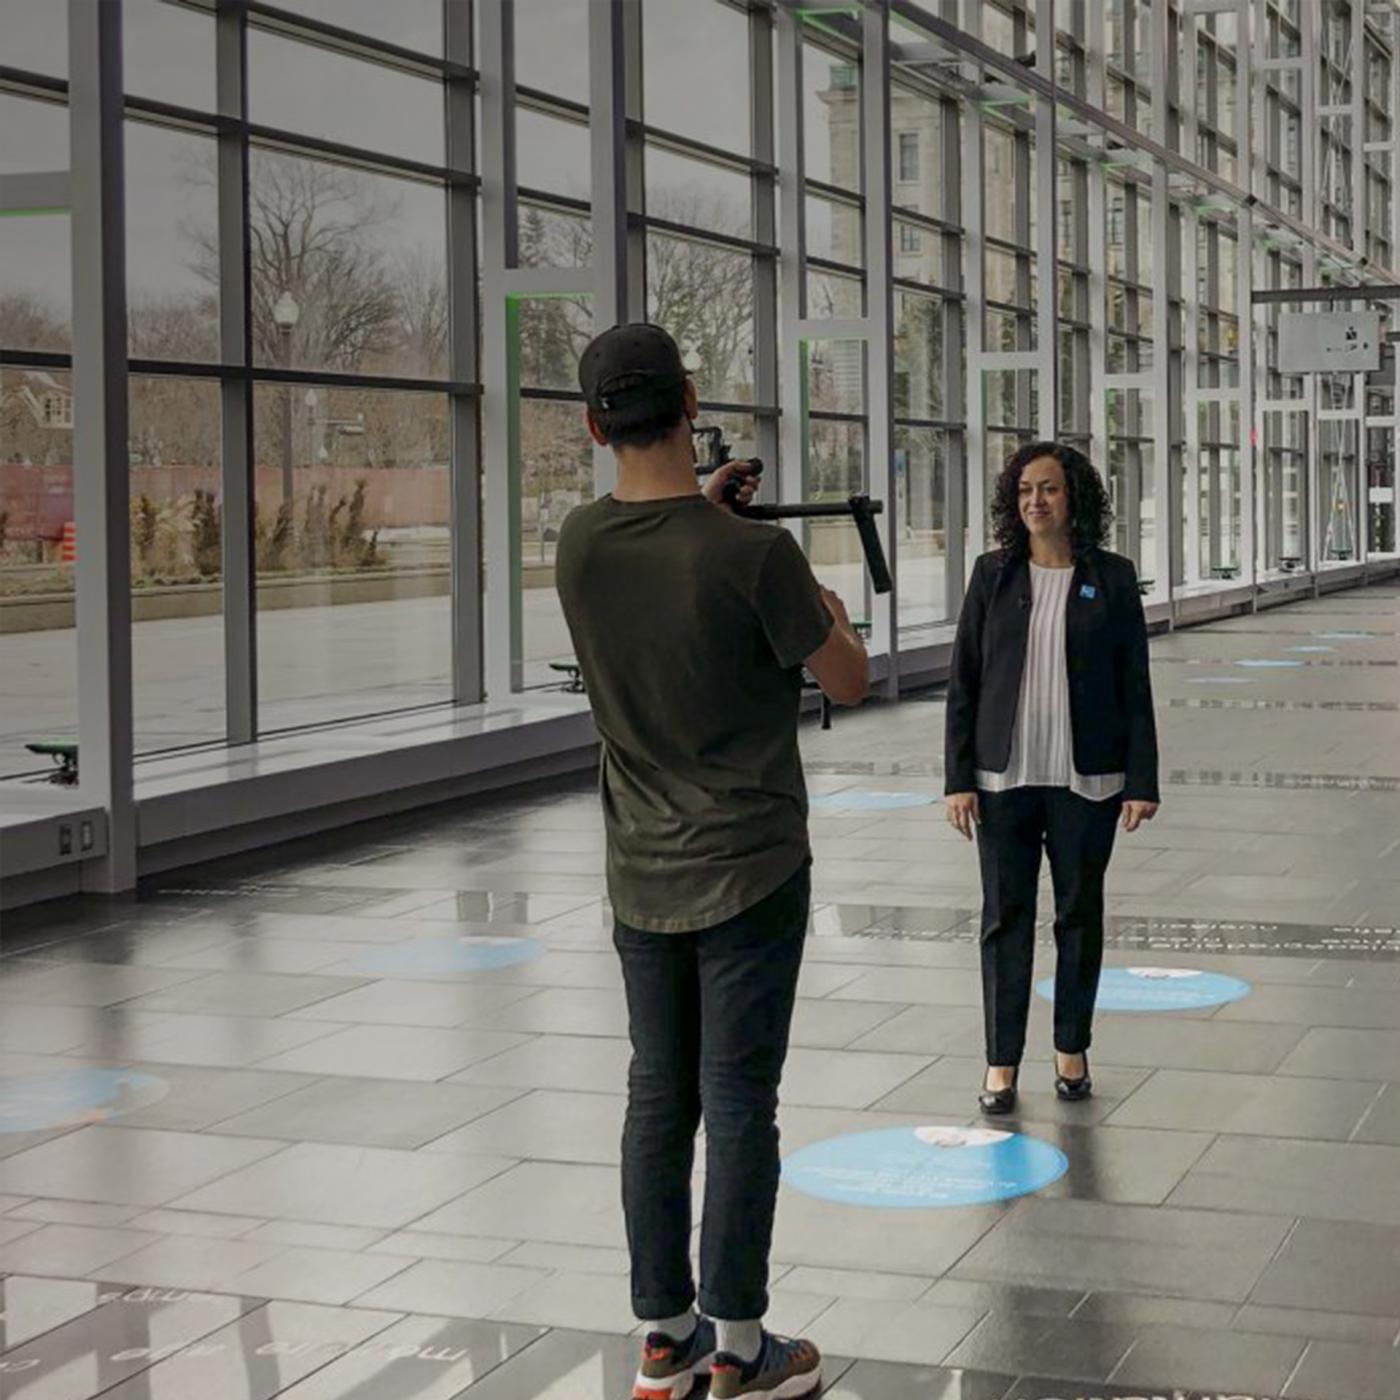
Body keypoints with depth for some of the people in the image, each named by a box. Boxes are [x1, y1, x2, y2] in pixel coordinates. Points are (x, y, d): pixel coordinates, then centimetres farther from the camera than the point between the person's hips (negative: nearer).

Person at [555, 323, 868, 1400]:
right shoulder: (753, 554, -19)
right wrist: (832, 613, 12)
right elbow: (849, 682, -6)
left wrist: (701, 507, 27)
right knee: (738, 1105, 2)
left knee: (658, 1098, 12)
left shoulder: (579, 545, -3)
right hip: (749, 872, -5)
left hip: (641, 876, 5)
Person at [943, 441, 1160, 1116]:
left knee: (1080, 913, 9)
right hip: (1004, 777, 1)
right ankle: (1001, 1063, 9)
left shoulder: (1110, 578, 0)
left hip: (1086, 780, 0)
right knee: (1005, 915, 2)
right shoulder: (993, 575, 3)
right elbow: (963, 681, 4)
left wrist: (1142, 782, -4)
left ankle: (1072, 1049, 23)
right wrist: (957, 779, -2)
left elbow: (1135, 687, 1)